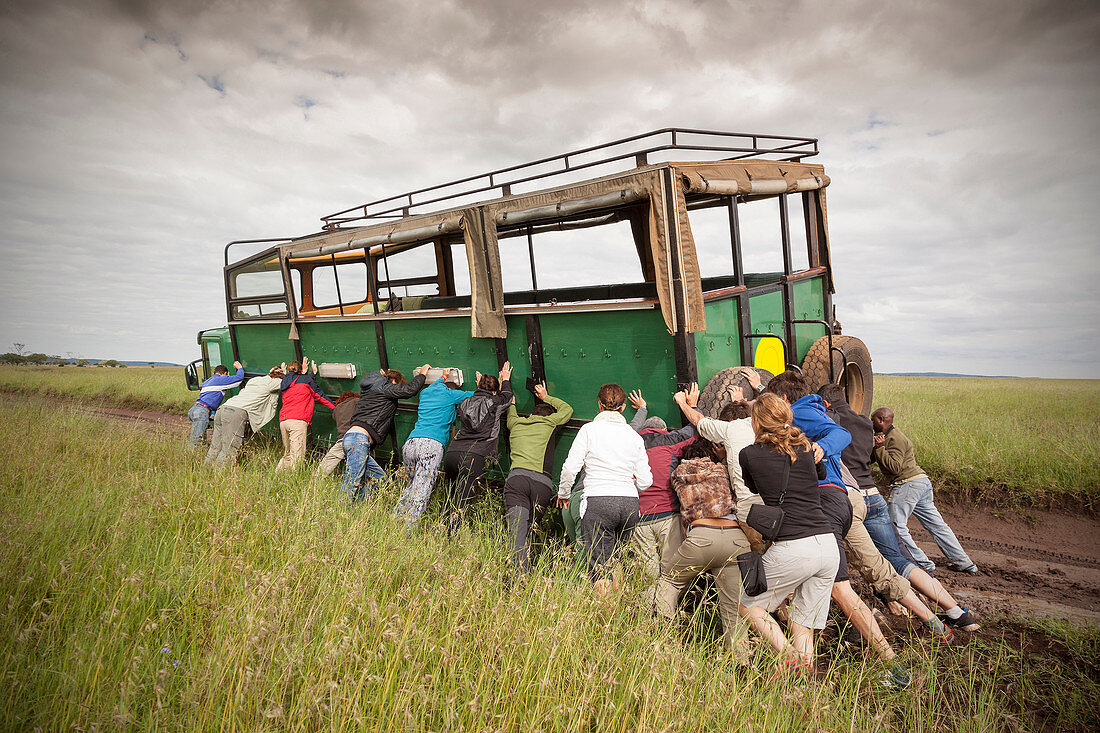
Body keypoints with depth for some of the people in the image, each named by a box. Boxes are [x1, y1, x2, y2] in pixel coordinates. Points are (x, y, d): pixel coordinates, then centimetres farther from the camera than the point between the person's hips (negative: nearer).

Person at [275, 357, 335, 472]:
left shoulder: (285, 382, 24)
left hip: (283, 420, 7)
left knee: (287, 454, 17)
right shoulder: (306, 379, 8)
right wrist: (335, 408, 19)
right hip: (298, 420, -7)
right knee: (297, 456, -12)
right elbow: (320, 395, 11)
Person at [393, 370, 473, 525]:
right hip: (432, 443, -6)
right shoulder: (451, 394, 13)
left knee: (412, 484, 21)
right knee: (422, 490, -12)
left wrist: (444, 377, 71)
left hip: (410, 443, 6)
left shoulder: (425, 393, 29)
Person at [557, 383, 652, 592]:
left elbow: (570, 467, -6)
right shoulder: (635, 436, 11)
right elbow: (645, 482, 9)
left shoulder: (590, 429, 1)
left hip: (598, 502, -4)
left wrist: (563, 493, 12)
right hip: (630, 504, 4)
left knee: (599, 566, -3)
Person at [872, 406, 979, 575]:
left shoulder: (895, 439, -13)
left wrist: (879, 448, -21)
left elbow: (895, 467, -23)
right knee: (936, 525, 13)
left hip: (907, 484, -11)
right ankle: (964, 563, 18)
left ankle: (923, 563, -5)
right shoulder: (887, 436, 19)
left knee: (896, 526, -7)